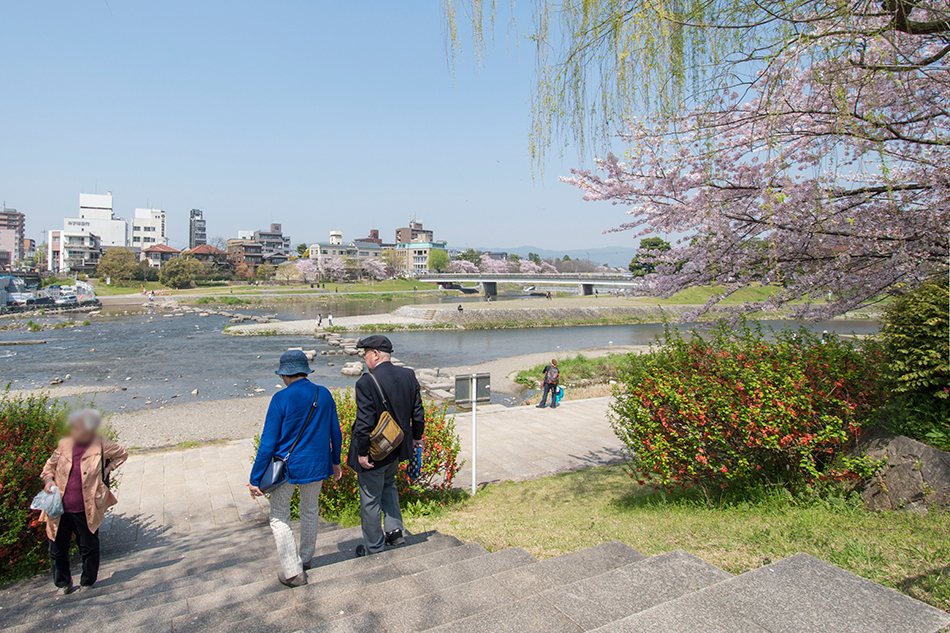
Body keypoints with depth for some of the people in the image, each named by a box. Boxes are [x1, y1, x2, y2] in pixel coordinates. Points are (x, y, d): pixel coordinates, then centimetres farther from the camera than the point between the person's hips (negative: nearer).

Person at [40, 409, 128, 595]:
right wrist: (48, 479, -3)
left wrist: (106, 470, 1)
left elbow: (122, 454, 11)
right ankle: (63, 583, 34)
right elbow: (50, 465, 16)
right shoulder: (64, 444, 0)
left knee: (89, 549, 10)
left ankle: (87, 582, 32)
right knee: (57, 549, 12)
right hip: (60, 510, 3)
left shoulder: (101, 445, -7)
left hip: (86, 510, -3)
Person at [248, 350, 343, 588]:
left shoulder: (281, 399, -18)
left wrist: (255, 478, -8)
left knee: (279, 518, 14)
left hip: (287, 468, -5)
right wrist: (335, 461, 20)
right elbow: (335, 432, 6)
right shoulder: (324, 394, -4)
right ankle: (306, 559, 42)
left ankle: (293, 571, 15)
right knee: (310, 511, 24)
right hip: (317, 466, 5)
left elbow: (268, 442, -16)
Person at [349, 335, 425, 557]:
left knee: (370, 498, 12)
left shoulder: (366, 383, -24)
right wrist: (416, 436, 16)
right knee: (388, 485, 30)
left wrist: (362, 453, -14)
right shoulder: (408, 376, -5)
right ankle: (394, 530, 27)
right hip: (397, 447, 6)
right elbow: (418, 412, 3)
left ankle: (374, 548, 27)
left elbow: (364, 423, -23)